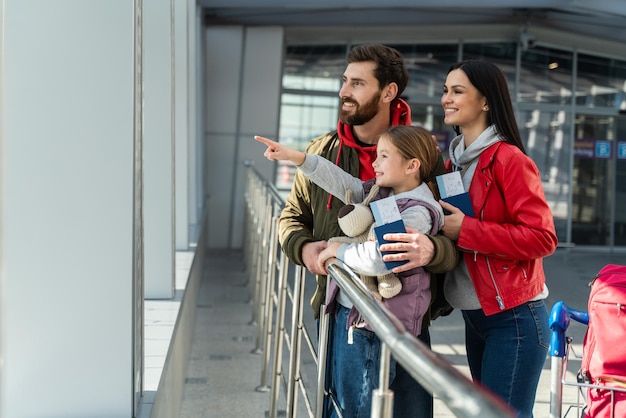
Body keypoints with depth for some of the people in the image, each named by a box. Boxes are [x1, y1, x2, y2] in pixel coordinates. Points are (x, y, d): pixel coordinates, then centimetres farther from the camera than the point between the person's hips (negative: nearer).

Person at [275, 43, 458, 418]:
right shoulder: (322, 151, 6)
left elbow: (456, 241, -6)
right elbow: (292, 216, 17)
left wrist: (431, 250, -30)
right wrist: (303, 247, -5)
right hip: (341, 313, 3)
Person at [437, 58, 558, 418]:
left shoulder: (509, 160, -13)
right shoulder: (456, 160, 12)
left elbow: (542, 238, -19)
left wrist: (466, 231, -20)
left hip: (514, 320, -8)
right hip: (475, 317, 8)